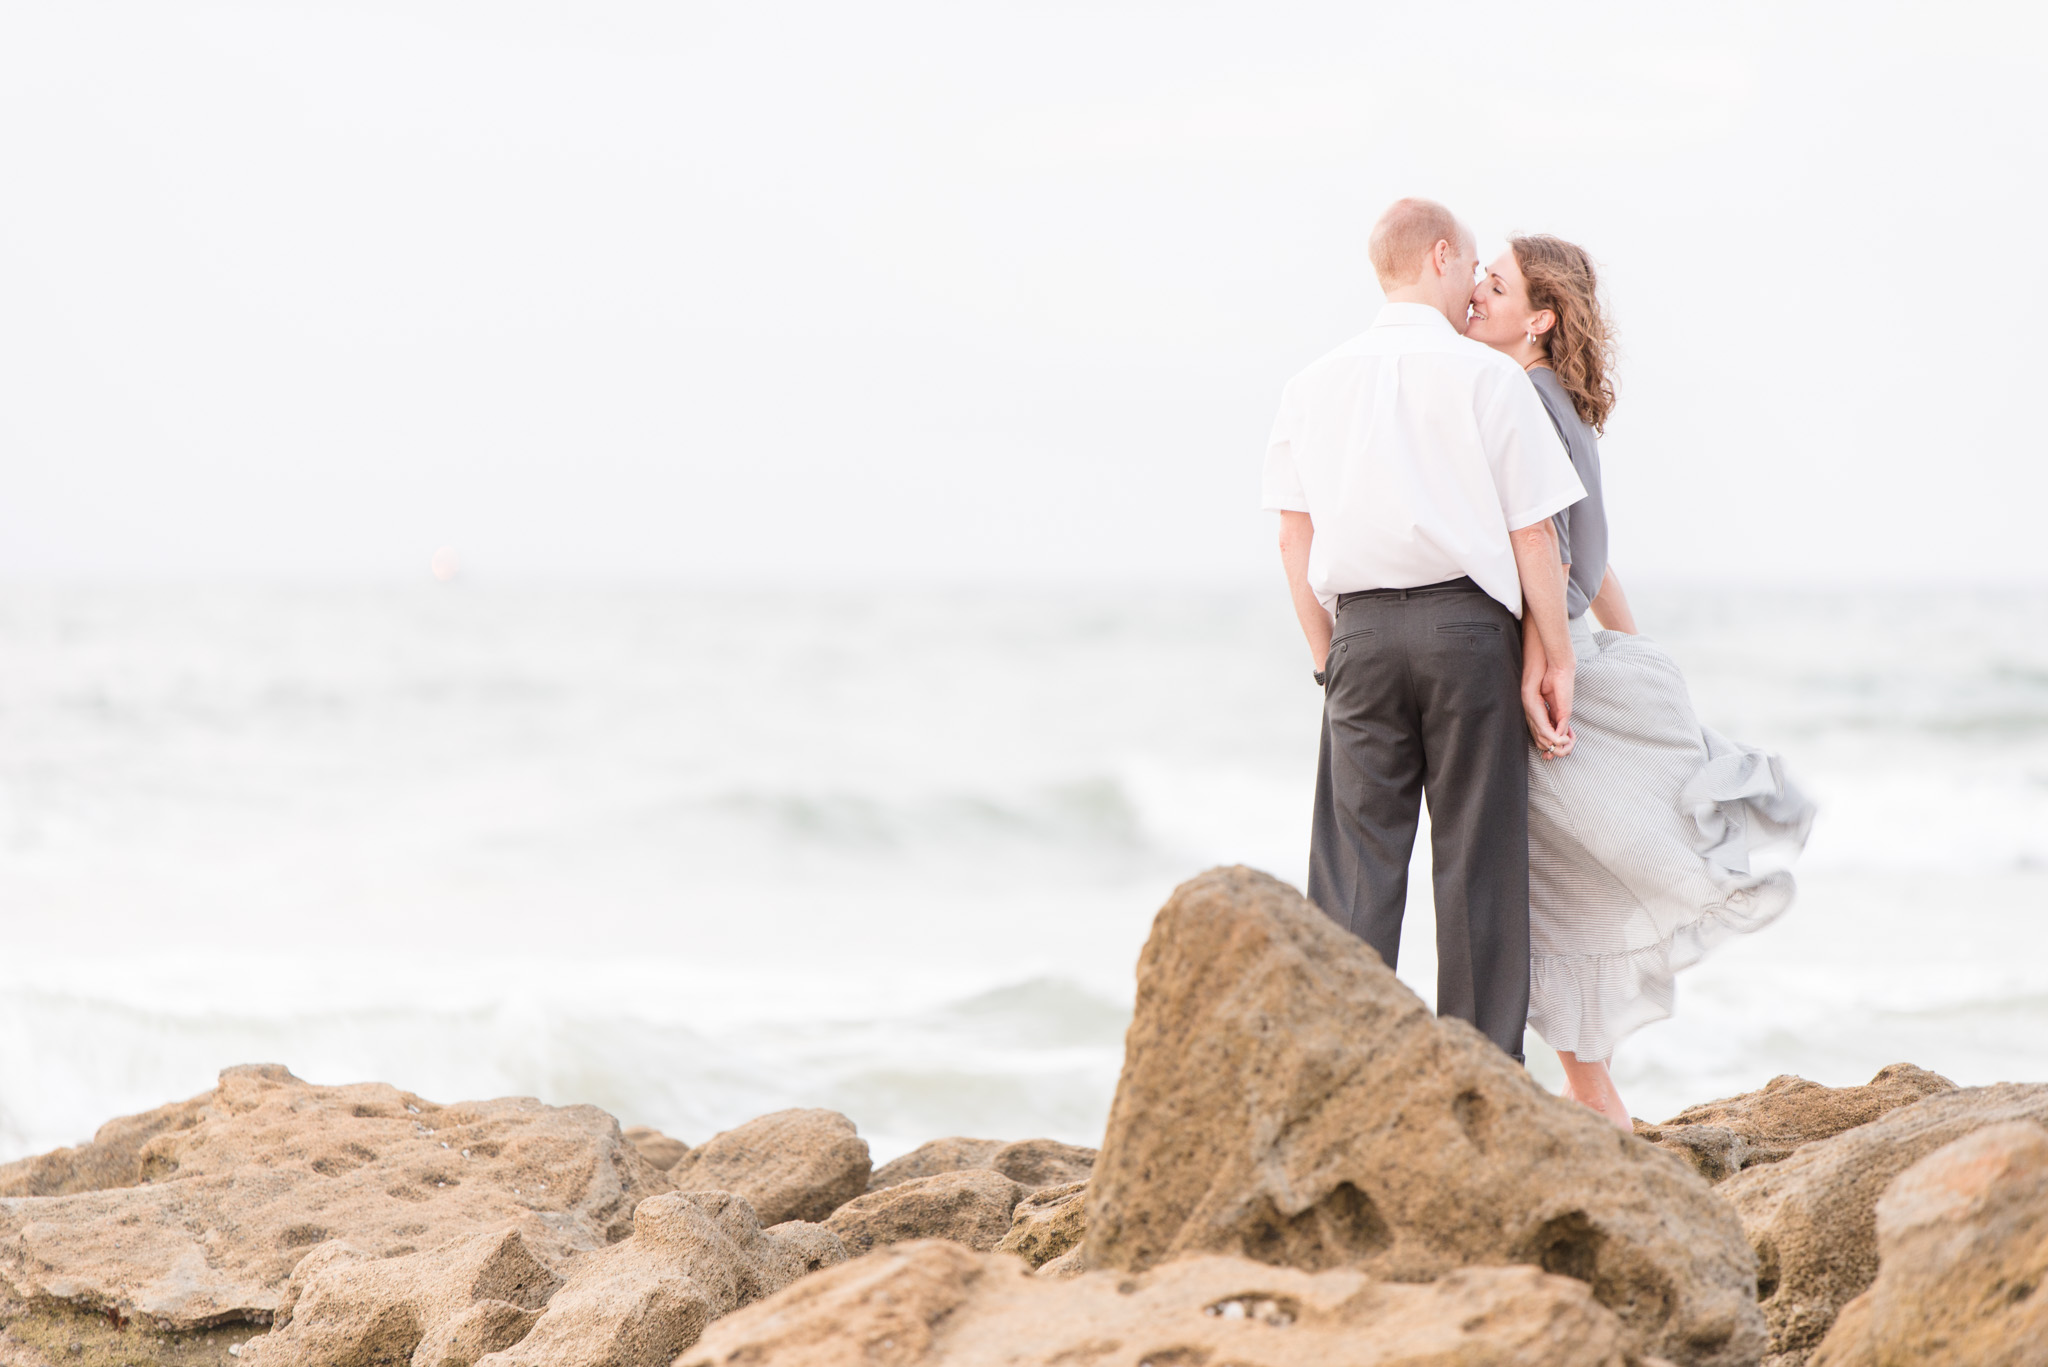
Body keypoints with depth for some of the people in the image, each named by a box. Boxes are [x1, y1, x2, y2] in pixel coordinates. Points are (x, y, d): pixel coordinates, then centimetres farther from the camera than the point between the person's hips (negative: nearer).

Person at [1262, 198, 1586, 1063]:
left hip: (1361, 630, 3)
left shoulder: (1314, 385, 9)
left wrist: (1330, 659, 14)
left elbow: (1294, 539, 8)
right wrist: (1555, 661, 3)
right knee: (1478, 858, 3)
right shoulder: (1487, 376, -2)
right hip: (1468, 619, -3)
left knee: (1357, 862, 3)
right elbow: (1533, 535, -3)